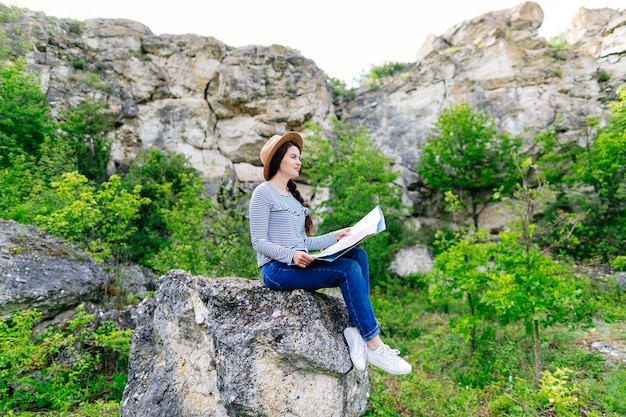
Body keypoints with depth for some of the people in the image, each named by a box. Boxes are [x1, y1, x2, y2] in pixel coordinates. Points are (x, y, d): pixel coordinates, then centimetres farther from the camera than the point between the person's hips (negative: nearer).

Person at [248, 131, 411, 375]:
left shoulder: (293, 196, 21)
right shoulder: (263, 193, -2)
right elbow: (258, 242, -10)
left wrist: (335, 237, 6)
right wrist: (291, 255, -24)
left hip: (298, 266, 7)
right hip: (276, 269, -7)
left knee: (358, 255, -13)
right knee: (348, 270, -23)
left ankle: (356, 328, -18)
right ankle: (374, 345, -17)